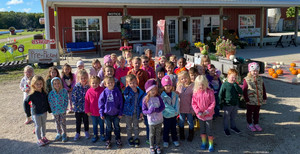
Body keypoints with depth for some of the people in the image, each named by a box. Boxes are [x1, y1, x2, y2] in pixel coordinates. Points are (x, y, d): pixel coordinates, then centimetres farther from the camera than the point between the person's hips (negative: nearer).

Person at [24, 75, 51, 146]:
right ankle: (39, 140, 20)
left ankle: (43, 137, 34)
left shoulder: (44, 92, -5)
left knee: (43, 125, 17)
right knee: (38, 126, 7)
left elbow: (47, 101, 7)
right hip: (36, 113, -5)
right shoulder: (32, 94, -20)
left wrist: (49, 109, 9)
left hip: (44, 112, 5)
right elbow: (26, 102, -16)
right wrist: (28, 112, -14)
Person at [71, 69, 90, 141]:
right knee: (78, 121, 13)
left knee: (86, 120, 16)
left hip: (86, 107, 1)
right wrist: (75, 103, -13)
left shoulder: (88, 87, -6)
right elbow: (73, 95, -8)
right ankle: (77, 133, 29)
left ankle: (86, 132, 35)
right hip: (78, 108, -1)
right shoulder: (76, 87, -10)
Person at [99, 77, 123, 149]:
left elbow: (121, 102, -4)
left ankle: (118, 140, 32)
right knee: (108, 128, 15)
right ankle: (108, 141, 29)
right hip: (107, 114, 0)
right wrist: (101, 113, -3)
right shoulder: (104, 92, -9)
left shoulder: (117, 91, -9)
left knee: (117, 127, 16)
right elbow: (101, 103, -2)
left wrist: (120, 113, -4)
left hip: (116, 114, 0)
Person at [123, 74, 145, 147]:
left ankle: (136, 139, 30)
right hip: (128, 111, -1)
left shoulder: (140, 91, -6)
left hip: (136, 112, 1)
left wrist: (141, 112, 1)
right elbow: (127, 98, -26)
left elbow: (141, 102, 1)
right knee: (129, 127, 16)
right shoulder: (127, 90, -13)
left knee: (136, 126, 15)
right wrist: (133, 91, -30)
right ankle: (130, 138, 33)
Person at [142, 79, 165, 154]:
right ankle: (152, 147, 32)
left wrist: (158, 110, -24)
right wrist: (149, 111, -29)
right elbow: (144, 110, -9)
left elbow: (163, 106, -5)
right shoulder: (145, 100, -12)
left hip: (159, 120, 2)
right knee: (152, 135, 13)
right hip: (151, 121, -2)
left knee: (158, 134, 17)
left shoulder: (158, 97, -8)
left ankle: (158, 146, 35)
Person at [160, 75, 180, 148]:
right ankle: (166, 141, 27)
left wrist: (176, 111, -18)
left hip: (174, 115, 3)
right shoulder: (162, 96, -15)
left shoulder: (174, 94, -2)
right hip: (166, 115, -3)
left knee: (174, 128, 18)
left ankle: (175, 139, 33)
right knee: (166, 129, 11)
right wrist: (173, 111, -22)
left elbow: (177, 103, -4)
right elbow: (165, 106, -21)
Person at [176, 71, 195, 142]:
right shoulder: (179, 86, -1)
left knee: (190, 122, 15)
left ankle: (190, 136, 34)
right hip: (181, 108, 3)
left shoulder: (192, 86, -14)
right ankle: (181, 135, 37)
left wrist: (192, 109, -12)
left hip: (189, 109, -3)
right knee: (181, 122, 18)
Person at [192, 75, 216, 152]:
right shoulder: (196, 92, -5)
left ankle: (211, 144, 19)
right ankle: (203, 143, 33)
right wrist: (198, 112, -13)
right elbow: (193, 103, -2)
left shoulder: (210, 92, -13)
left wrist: (207, 112, -17)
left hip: (208, 115, -3)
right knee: (202, 129, 17)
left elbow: (213, 103, -11)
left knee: (209, 130, 4)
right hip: (200, 115, 3)